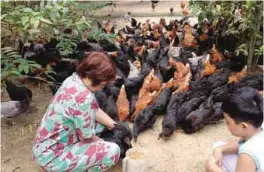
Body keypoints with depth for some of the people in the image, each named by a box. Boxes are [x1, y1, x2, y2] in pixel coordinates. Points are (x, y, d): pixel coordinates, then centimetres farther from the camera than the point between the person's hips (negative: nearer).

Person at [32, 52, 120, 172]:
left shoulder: (74, 79, -4)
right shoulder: (83, 98, -30)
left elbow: (94, 110, 8)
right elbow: (87, 137, -18)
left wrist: (114, 126, 5)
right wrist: (102, 143, 1)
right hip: (52, 158, -9)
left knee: (99, 121, 15)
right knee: (113, 151, -15)